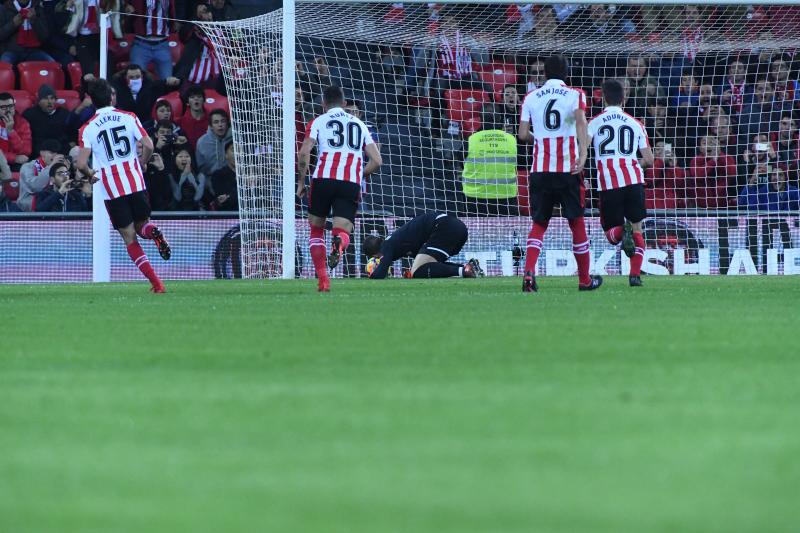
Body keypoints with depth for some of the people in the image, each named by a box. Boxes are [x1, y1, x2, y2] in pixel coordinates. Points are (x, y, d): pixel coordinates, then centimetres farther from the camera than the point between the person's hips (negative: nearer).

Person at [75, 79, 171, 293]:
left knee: (129, 238, 7)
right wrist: (141, 164, 11)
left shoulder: (87, 129, -3)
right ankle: (153, 231, -19)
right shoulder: (129, 118, 1)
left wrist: (90, 175, 11)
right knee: (141, 225, 20)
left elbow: (81, 163, -11)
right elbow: (148, 145, -8)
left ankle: (155, 282, -6)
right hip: (135, 183, 1)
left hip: (112, 190, -1)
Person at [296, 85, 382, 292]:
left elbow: (304, 153, -3)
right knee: (342, 231, 0)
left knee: (316, 229, 16)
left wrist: (301, 182, 7)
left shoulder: (319, 121, 11)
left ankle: (322, 279, 5)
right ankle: (339, 243, -39)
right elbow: (377, 161, 17)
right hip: (351, 183, 1)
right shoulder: (359, 124, 22)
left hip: (324, 179, -1)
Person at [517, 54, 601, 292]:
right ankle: (585, 279, 16)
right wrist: (583, 154, -25)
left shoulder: (531, 98, 9)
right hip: (568, 169, -2)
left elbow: (523, 134, 7)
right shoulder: (575, 95, 3)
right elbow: (581, 123, -15)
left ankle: (529, 271, -15)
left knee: (539, 223, 8)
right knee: (576, 222, 9)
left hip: (540, 170, 2)